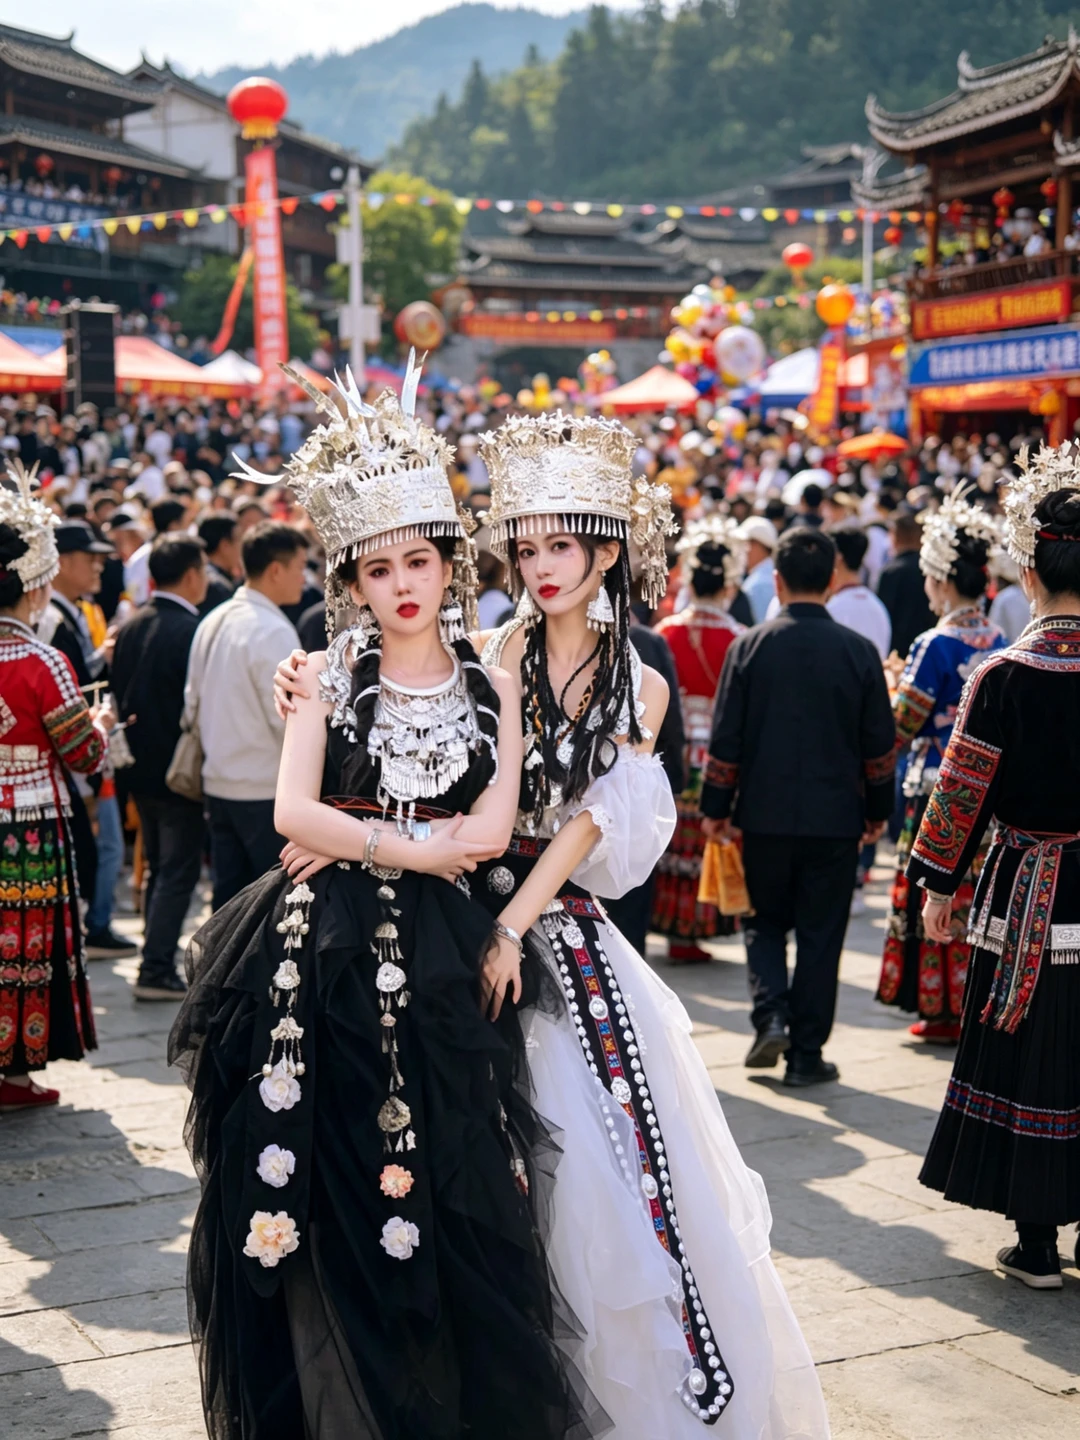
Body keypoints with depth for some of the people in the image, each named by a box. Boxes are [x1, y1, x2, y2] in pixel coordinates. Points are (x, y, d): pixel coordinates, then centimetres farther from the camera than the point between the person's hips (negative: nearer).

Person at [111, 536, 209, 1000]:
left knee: (158, 869, 18)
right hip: (180, 771, -8)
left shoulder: (130, 628, 4)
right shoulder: (192, 630, -19)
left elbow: (119, 694, 11)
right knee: (178, 872, 1)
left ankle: (157, 960, 23)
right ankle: (156, 970, 1)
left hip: (141, 768, 8)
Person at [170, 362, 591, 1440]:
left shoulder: (490, 686, 7)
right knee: (334, 1196, 3)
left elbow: (492, 829, -4)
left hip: (438, 962, 1)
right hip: (326, 959, -1)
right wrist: (417, 847, -9)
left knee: (451, 1183, 3)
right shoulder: (329, 676, 3)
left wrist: (356, 841, -9)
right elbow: (293, 814, -9)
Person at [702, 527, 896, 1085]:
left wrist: (715, 808, 7)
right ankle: (806, 1055, 9)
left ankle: (771, 1014, -3)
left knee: (765, 921, 18)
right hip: (834, 817, 0)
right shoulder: (859, 652, -4)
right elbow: (879, 746, 1)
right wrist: (877, 810, 14)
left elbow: (725, 740, -3)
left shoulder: (749, 646, -6)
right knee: (820, 935, 7)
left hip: (764, 814, 0)